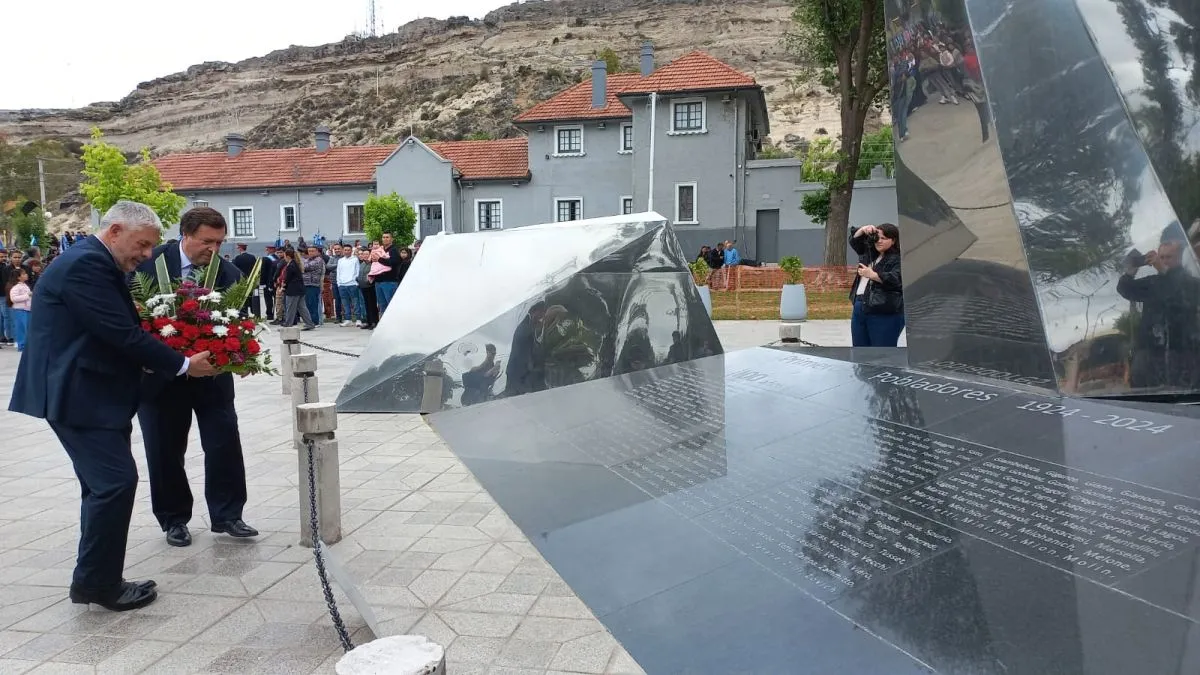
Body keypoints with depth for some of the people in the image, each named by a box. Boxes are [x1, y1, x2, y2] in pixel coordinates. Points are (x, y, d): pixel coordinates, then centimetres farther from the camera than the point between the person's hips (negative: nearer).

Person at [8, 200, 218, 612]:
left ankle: (98, 580, 23)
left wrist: (156, 364, 5)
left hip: (90, 391, 11)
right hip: (78, 394, -11)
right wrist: (183, 365, -15)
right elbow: (123, 335, -23)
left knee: (104, 484, 14)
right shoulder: (86, 264, -18)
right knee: (116, 482, -10)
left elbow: (117, 332, 16)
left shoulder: (94, 263, 15)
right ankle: (97, 583, 4)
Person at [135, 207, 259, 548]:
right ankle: (174, 519, 25)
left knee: (225, 441, 1)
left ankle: (226, 515, 16)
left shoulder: (229, 273, -6)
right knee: (165, 449, 9)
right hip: (162, 371, -1)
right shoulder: (151, 263, -11)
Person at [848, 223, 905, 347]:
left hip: (884, 313, -9)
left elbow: (897, 280, -23)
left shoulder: (899, 259, -9)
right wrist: (863, 230, 5)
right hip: (860, 309, 9)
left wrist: (872, 275, -21)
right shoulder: (869, 252, 15)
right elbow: (854, 241, 25)